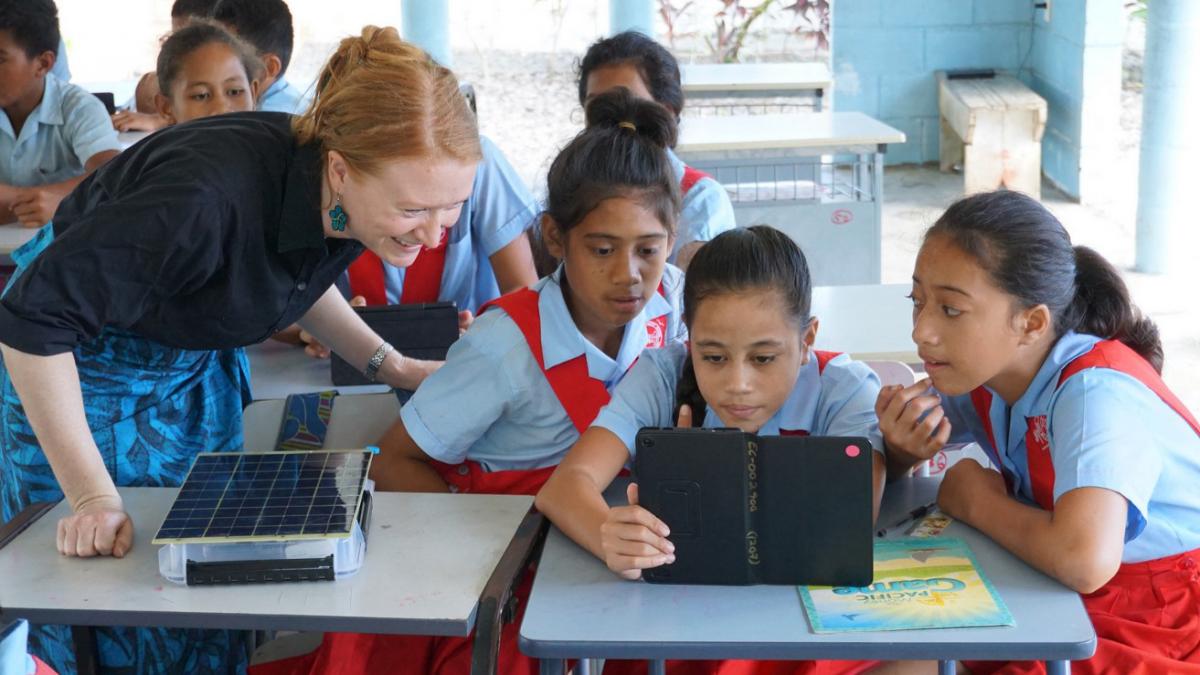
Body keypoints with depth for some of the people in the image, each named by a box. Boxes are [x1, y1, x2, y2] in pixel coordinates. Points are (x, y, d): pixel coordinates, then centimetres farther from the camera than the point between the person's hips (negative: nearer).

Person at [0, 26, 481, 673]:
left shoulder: (357, 204, -18)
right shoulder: (213, 196, -41)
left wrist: (391, 365, -2)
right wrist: (91, 494, -30)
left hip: (196, 369, 6)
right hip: (78, 366, -6)